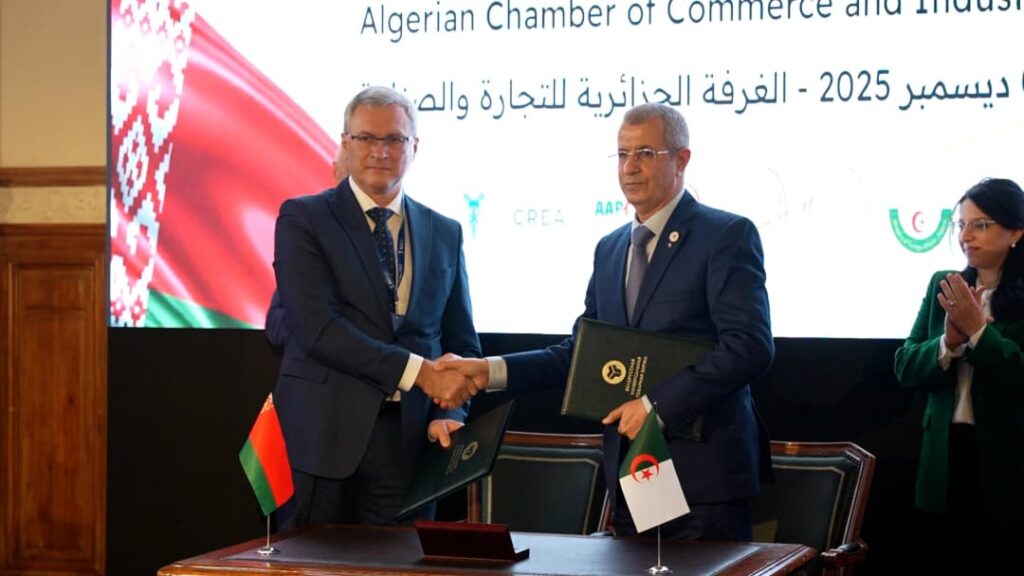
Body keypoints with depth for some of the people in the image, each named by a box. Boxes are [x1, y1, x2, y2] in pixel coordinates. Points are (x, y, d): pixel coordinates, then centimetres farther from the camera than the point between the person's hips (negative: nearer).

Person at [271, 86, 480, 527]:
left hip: (410, 441, 3)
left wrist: (449, 415, -5)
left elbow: (462, 344, 15)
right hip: (326, 437, -3)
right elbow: (316, 327, -13)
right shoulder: (303, 219, -1)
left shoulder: (444, 234, 13)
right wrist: (418, 371, -17)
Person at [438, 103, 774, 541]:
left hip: (703, 472, -6)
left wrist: (658, 405, -18)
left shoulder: (727, 235, -6)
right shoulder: (609, 249, 16)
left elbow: (750, 347, -16)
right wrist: (492, 372, 4)